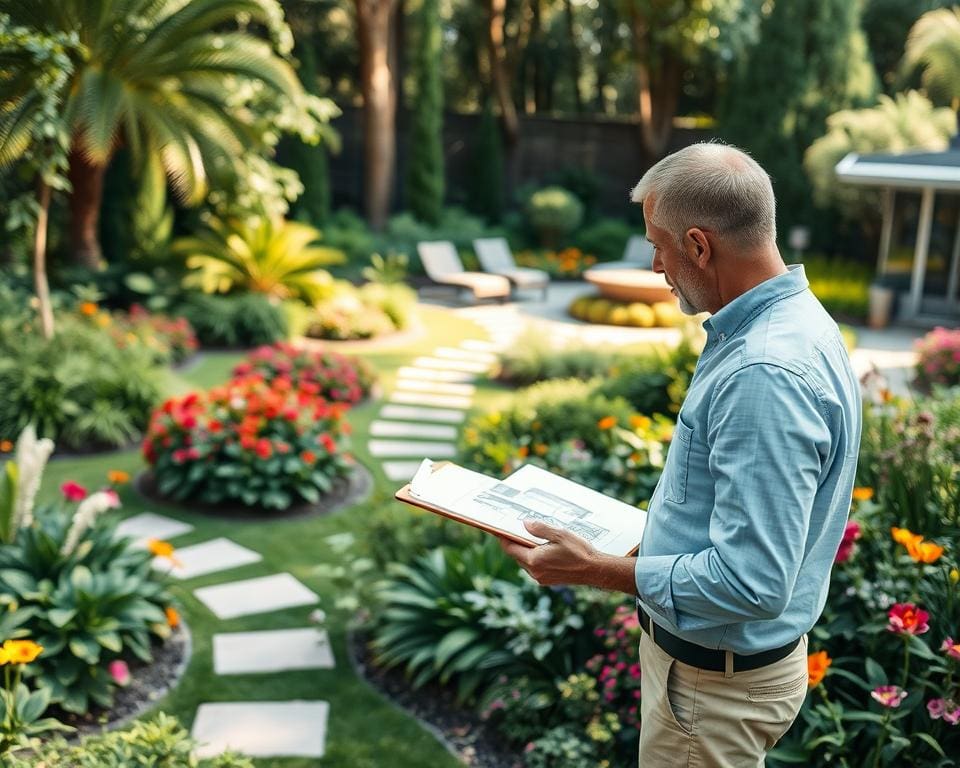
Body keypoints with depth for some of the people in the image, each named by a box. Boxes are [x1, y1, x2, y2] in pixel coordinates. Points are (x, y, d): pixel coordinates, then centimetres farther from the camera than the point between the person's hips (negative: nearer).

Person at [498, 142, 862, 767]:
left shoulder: (765, 375, -32)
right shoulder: (790, 320, 2)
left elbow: (751, 584, -32)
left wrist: (596, 571, -25)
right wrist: (663, 521, 13)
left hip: (717, 684, -9)